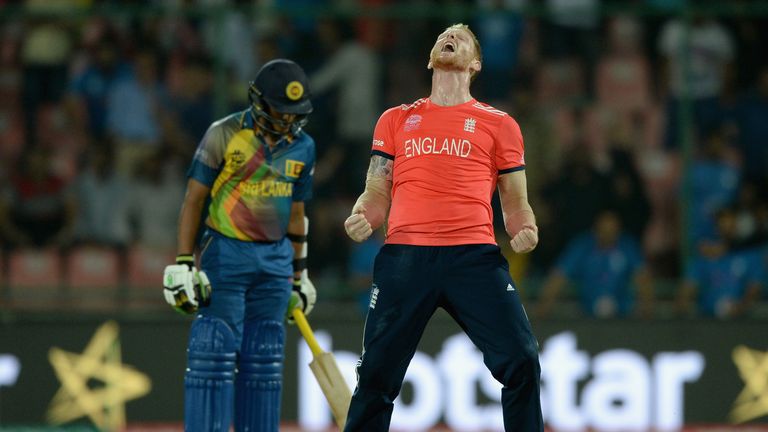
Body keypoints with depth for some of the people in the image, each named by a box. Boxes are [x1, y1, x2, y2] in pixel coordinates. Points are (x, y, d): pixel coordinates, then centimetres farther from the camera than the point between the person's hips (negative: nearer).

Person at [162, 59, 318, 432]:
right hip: (226, 254, -5)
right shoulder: (224, 135, -8)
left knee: (263, 359, 6)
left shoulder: (303, 147, 7)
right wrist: (183, 262, -12)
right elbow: (193, 200, -6)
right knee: (214, 354, -9)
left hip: (275, 261, 5)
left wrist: (299, 275, 18)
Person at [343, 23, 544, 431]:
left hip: (474, 255, -1)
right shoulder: (396, 120, 20)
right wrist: (361, 218, -2)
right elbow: (377, 193, 20)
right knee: (376, 374, -1)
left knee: (521, 362, -14)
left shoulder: (499, 124, 16)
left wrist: (525, 230, -5)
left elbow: (514, 202, 17)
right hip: (405, 255, 1)